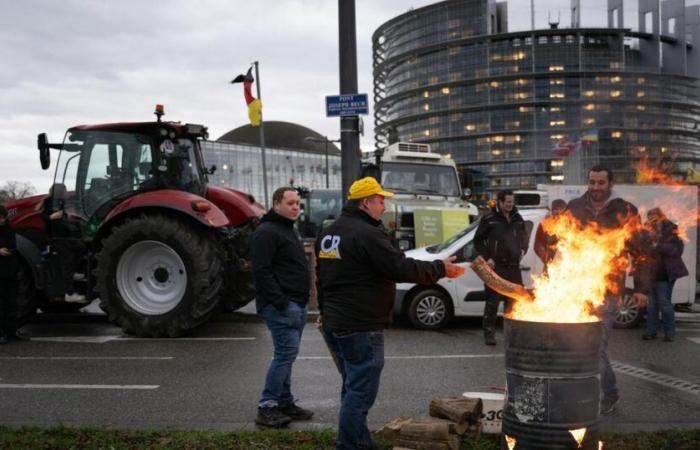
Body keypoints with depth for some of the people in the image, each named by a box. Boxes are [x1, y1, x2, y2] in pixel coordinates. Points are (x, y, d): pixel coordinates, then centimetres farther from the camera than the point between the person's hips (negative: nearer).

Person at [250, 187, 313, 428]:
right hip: (281, 305, -10)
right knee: (286, 352, -12)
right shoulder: (267, 232, -11)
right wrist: (280, 301, -23)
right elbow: (262, 271, -20)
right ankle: (266, 407, -7)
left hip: (296, 304, 10)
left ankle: (285, 403, 20)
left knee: (286, 354, 13)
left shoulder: (291, 231, 21)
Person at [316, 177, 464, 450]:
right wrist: (440, 269, -7)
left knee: (353, 388, 19)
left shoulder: (328, 233, 13)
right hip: (361, 327, -10)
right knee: (360, 392, -4)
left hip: (333, 323, 10)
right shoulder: (367, 234, -18)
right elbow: (402, 268, -20)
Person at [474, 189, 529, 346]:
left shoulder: (517, 218, 11)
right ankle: (489, 333, 1)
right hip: (495, 267, -5)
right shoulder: (489, 219, -5)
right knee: (492, 301, -6)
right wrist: (486, 258, -9)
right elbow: (478, 240, -1)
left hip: (513, 266, 5)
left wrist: (523, 250, 12)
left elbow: (524, 236, 27)